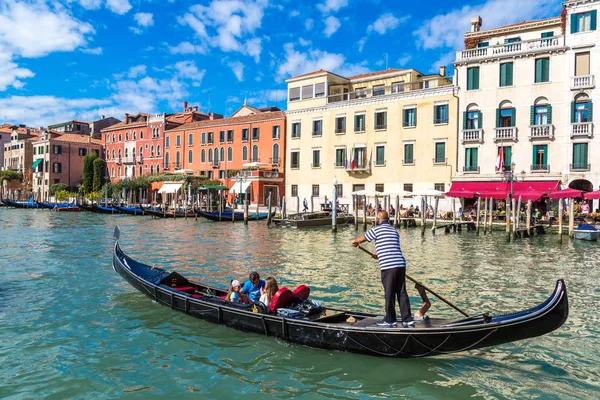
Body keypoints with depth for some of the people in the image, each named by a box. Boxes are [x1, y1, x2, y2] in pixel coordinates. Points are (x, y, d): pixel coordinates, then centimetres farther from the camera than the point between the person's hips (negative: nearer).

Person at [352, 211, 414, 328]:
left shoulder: (376, 229, -1)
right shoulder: (394, 231, 19)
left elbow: (362, 239, 13)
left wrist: (355, 242, 35)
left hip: (388, 266, -6)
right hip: (401, 264, 6)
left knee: (389, 294, 2)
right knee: (402, 293, 11)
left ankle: (390, 320, 10)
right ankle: (407, 319, 15)